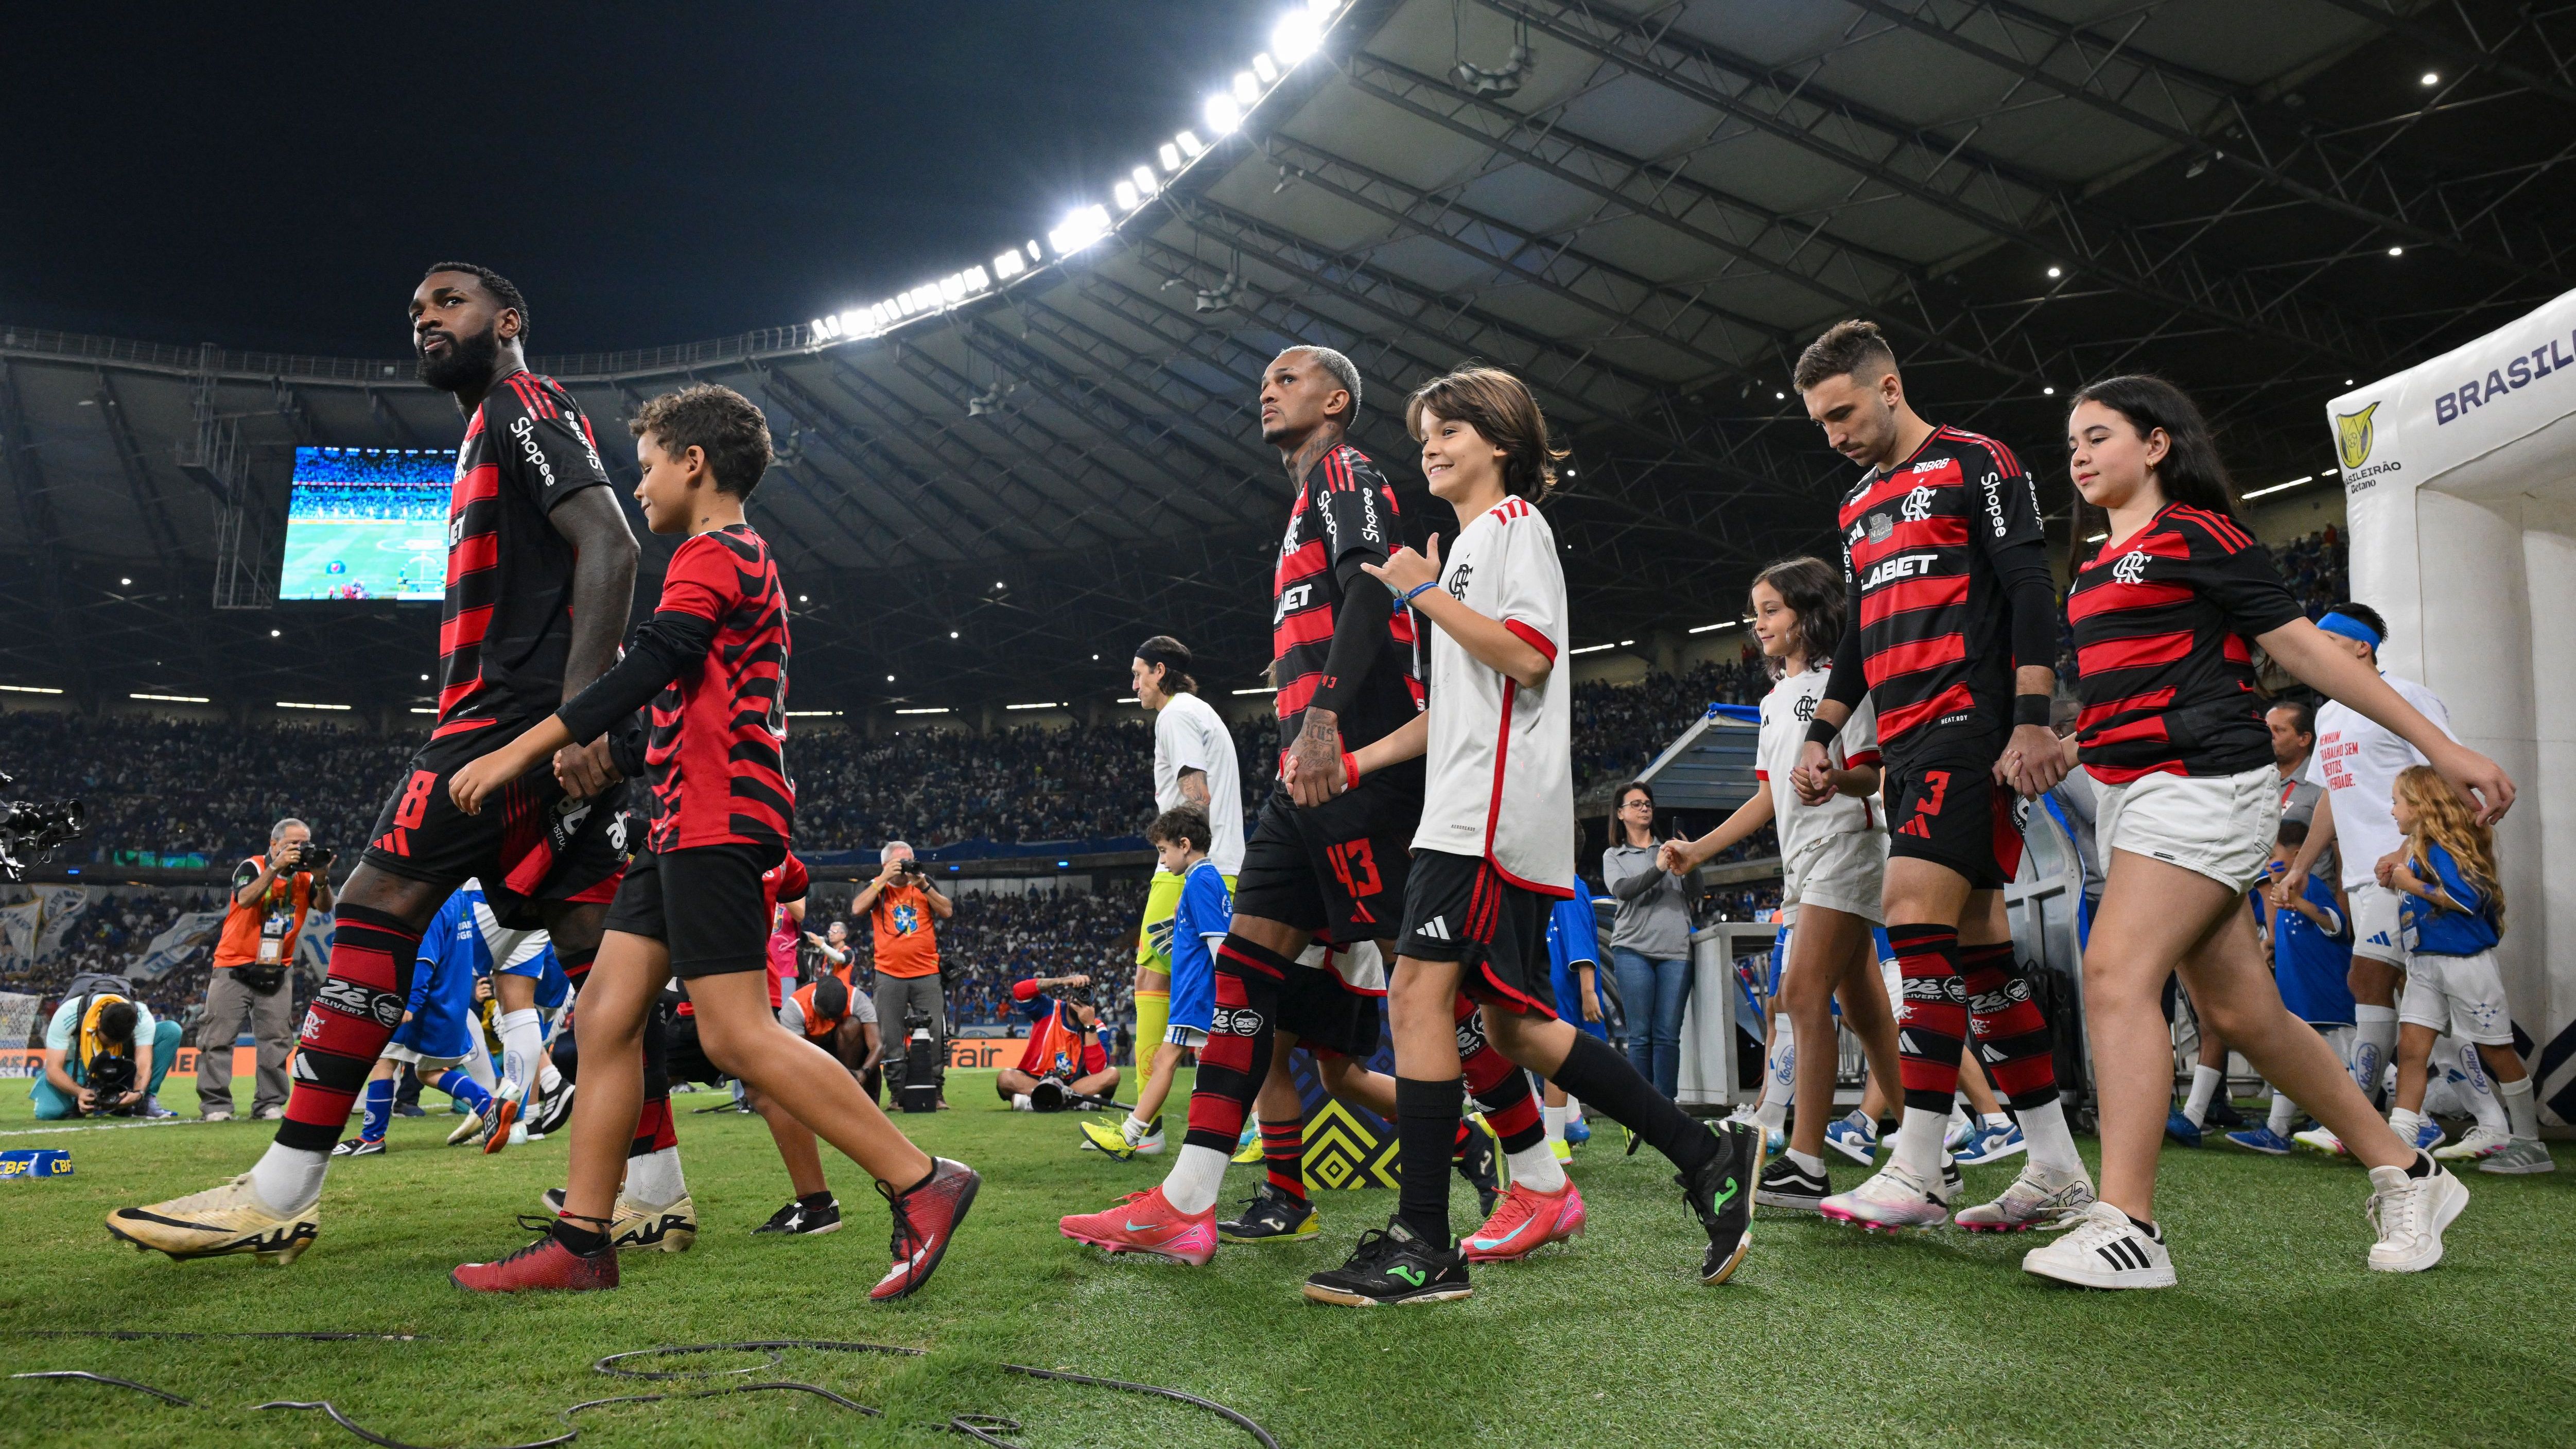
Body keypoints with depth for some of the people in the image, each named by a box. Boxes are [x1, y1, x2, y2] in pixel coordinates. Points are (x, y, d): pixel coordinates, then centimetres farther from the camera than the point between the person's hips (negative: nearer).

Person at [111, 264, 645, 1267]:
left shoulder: (521, 404, 0)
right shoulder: (498, 434, 31)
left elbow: (610, 548, -15)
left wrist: (580, 710, -25)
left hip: (523, 709, -10)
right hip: (555, 726, 10)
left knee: (380, 903, -10)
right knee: (591, 940, 5)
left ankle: (279, 1196, -7)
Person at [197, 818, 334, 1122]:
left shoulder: (305, 877, 5)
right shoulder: (252, 867, -7)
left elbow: (325, 907, -7)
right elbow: (245, 899, -25)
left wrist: (321, 878, -23)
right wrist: (276, 867, -30)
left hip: (275, 971, 4)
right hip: (234, 967, -4)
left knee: (276, 1040, 3)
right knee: (219, 1037, -3)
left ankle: (270, 1103, 9)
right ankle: (215, 1104, 3)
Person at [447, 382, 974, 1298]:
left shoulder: (713, 554, -7)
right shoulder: (747, 560, 25)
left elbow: (642, 675, -19)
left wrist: (515, 754, -19)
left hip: (713, 824, -11)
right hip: (685, 828, 11)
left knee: (738, 1035, -13)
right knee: (605, 1014, 6)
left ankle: (921, 1185, -10)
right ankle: (580, 1244, 9)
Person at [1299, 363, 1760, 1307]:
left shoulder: (1514, 522, -1)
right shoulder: (1471, 545, 28)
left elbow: (1528, 657, -16)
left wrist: (1425, 593, -11)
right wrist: (1359, 762, 22)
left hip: (1493, 811, -10)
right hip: (1473, 811, 10)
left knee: (1419, 991, -15)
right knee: (1512, 1023, 8)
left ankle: (1422, 1247, -13)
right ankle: (1708, 1159, 12)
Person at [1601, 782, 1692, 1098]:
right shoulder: (1613, 856, 17)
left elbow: (1696, 893, 8)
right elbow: (1622, 889, -4)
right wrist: (1659, 869, -19)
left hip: (1675, 950, 1)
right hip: (1633, 949, -1)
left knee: (1668, 1034, -4)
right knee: (1641, 1034, -4)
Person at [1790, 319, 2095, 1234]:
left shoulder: (1974, 464, -1)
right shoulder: (1859, 507, 22)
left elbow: (2032, 592, -9)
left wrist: (2032, 720, -17)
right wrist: (1820, 735, 19)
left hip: (1968, 727, -8)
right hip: (1906, 745, 8)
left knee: (1916, 909, -17)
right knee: (1972, 937, 5)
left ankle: (1916, 1172, -15)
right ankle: (2056, 1170, 11)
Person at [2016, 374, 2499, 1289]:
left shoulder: (2195, 532, -3)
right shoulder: (2095, 569, 20)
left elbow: (2301, 645, -5)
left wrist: (2439, 745, -6)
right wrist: (2054, 750, 11)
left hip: (2201, 780, -8)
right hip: (2133, 792, 8)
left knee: (2117, 973, -20)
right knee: (2243, 1013, 9)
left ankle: (2126, 1227, -21)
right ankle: (2407, 1177, 25)